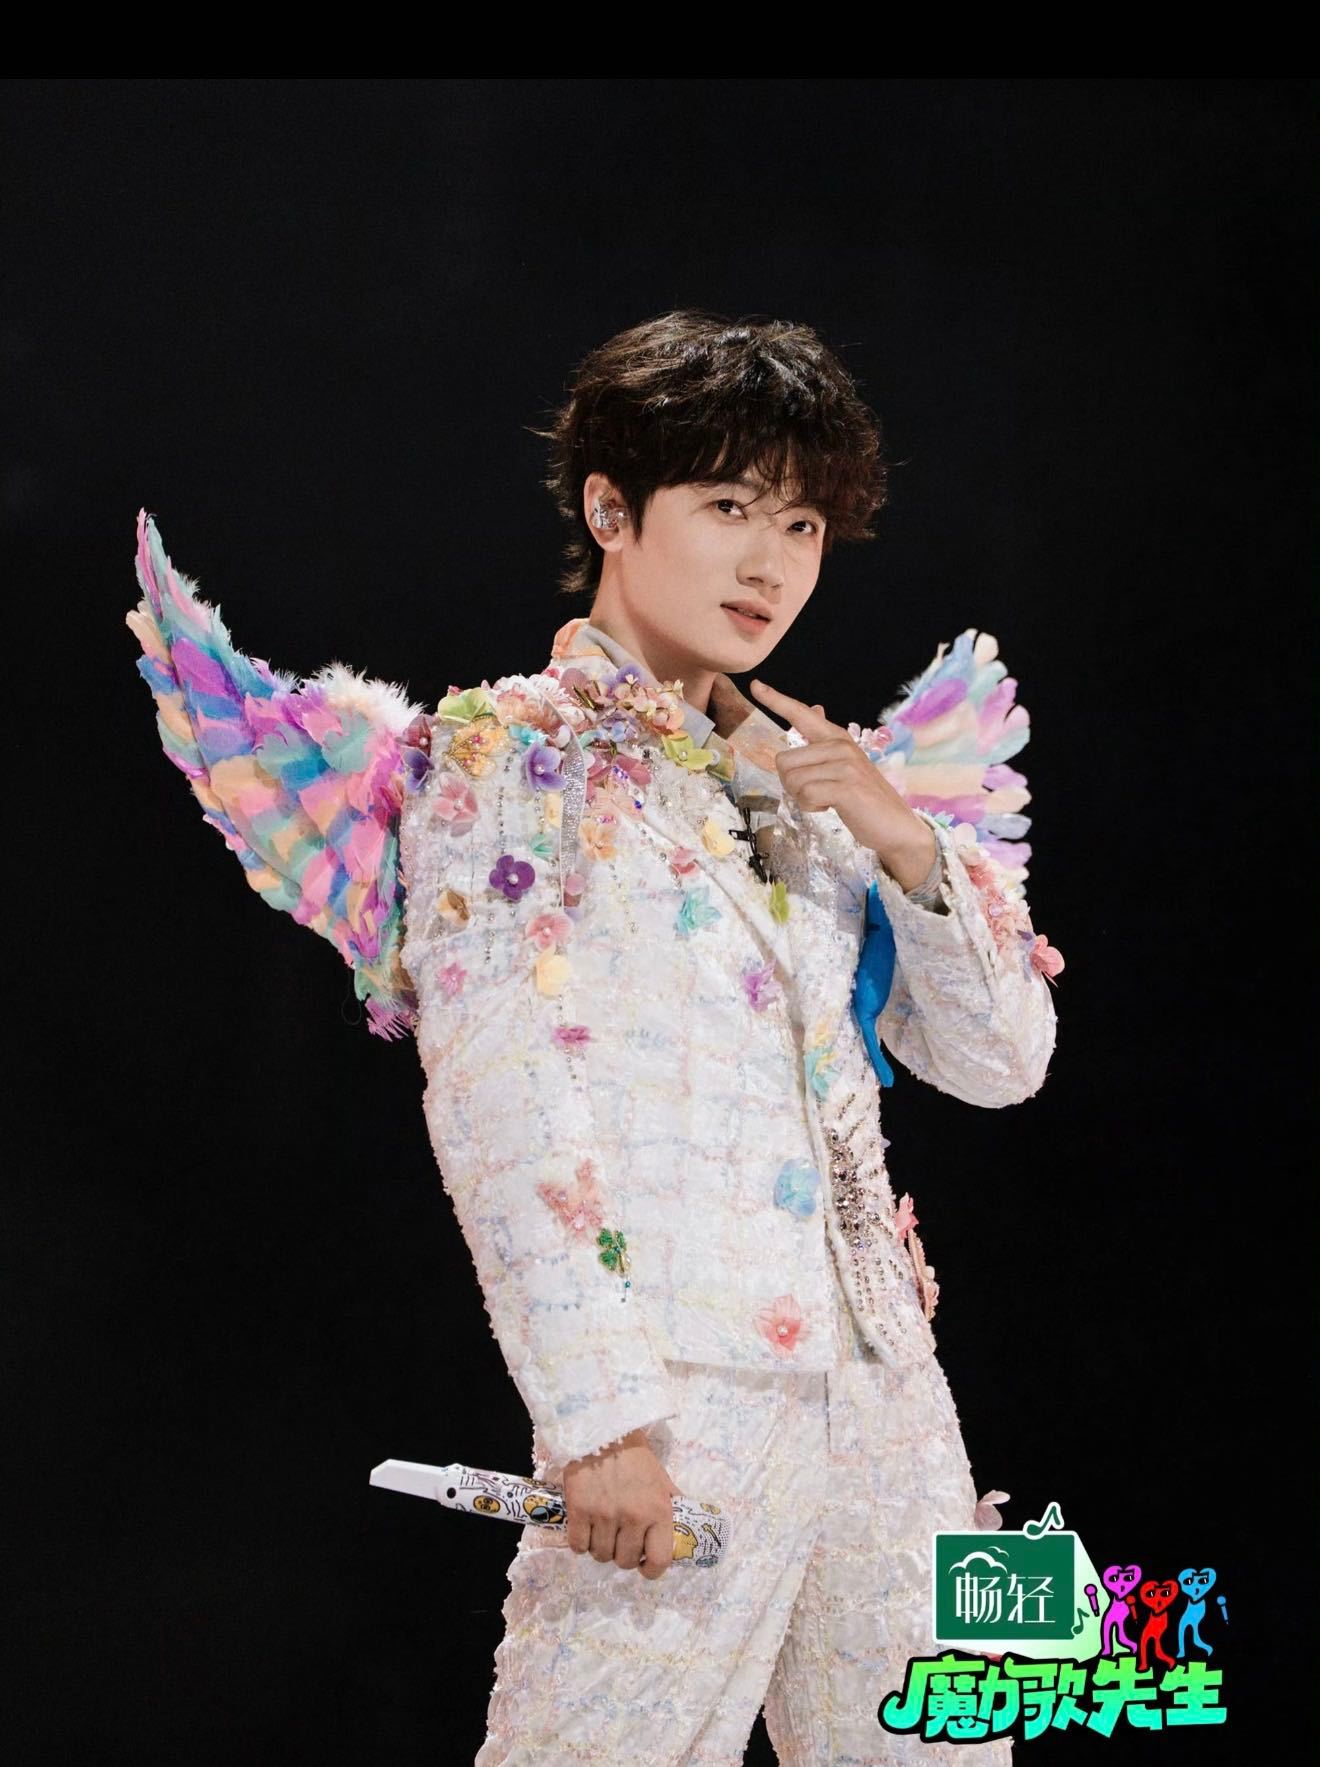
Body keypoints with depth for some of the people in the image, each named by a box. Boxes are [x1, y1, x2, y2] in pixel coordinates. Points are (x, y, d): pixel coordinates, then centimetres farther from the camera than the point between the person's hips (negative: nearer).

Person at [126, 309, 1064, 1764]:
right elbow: (496, 1116, -11)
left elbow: (1002, 1064, 15)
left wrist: (908, 843, -1)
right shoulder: (503, 760, -1)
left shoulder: (810, 770, 18)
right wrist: (599, 1416, -19)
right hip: (676, 1394, -6)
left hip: (883, 1375, 6)